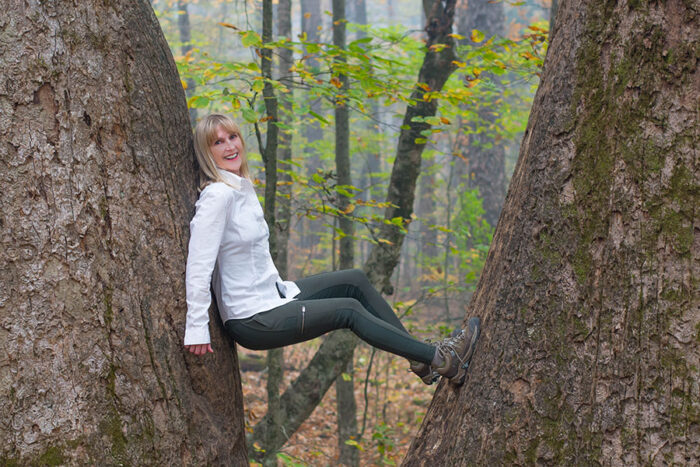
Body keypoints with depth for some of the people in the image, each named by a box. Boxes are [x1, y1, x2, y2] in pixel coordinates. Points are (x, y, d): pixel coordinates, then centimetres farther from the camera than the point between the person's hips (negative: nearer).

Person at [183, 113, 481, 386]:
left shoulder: (242, 187, 9)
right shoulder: (217, 196, -21)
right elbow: (199, 264, -24)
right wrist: (197, 330, -25)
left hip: (272, 296, 10)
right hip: (252, 320, -10)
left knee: (354, 280, 7)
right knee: (349, 310, -10)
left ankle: (421, 360, 10)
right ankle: (439, 360, -3)